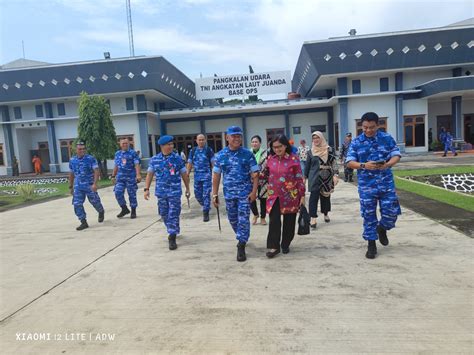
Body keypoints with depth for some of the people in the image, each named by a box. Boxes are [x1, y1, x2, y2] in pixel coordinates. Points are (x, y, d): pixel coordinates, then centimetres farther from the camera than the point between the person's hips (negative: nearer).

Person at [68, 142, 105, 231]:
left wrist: (95, 184, -24)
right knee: (77, 204, -3)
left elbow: (96, 171, -14)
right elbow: (71, 174, 16)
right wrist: (70, 187, 17)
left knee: (94, 201, 7)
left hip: (90, 186, -4)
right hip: (78, 186, 4)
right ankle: (83, 222, 6)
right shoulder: (72, 160, 6)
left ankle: (101, 212, 39)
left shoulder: (90, 159, -8)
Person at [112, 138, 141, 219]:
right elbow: (116, 166, 19)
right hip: (120, 177, 4)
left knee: (132, 194, 2)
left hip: (131, 177, -4)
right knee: (118, 192, -6)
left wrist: (138, 175, -22)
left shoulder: (133, 153, -2)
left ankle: (133, 212, 15)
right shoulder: (117, 154, 13)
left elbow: (137, 165, -10)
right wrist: (113, 176, 17)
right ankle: (124, 209, 13)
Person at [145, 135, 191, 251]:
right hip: (161, 192, 3)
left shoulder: (177, 158, -2)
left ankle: (172, 238, 2)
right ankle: (173, 231, 37)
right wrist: (146, 189, 1)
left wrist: (187, 188, 8)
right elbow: (150, 174, 8)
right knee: (164, 214, 14)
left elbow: (184, 174, 5)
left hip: (175, 191, -3)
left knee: (173, 215, -4)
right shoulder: (154, 159, 3)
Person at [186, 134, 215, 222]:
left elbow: (213, 163, -3)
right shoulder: (193, 151, 8)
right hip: (197, 176, 4)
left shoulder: (209, 150, -2)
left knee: (206, 194, -5)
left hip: (207, 175, -4)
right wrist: (187, 174, 7)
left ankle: (206, 213, 3)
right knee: (197, 194, 8)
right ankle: (206, 206, 33)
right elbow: (190, 163, 11)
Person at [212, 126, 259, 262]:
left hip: (245, 192, -3)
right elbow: (216, 176, 4)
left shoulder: (248, 154, -5)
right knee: (233, 219, 15)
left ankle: (241, 247, 7)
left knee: (243, 219, -4)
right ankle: (242, 238, 40)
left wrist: (254, 191, -12)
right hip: (229, 193, 3)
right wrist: (215, 195, 2)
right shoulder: (220, 155, 1)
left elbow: (254, 174, -4)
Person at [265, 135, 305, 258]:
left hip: (290, 196, -2)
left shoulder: (293, 158, -9)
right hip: (274, 195, 2)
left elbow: (299, 178, -6)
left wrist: (302, 195, -6)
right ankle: (273, 247, 8)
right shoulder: (270, 158, 3)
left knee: (289, 222, 9)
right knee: (274, 221, -4)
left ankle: (285, 245, 27)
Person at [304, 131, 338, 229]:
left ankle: (326, 214, 32)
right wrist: (305, 177, 10)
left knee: (326, 196, 12)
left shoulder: (329, 150, 0)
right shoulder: (311, 151, 4)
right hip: (314, 178, 0)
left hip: (326, 178, 0)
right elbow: (307, 165, 9)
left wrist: (335, 175, -11)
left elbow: (334, 162, -2)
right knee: (314, 197, -7)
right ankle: (313, 219, -8)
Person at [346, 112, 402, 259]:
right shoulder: (356, 142, 0)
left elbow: (396, 155, 3)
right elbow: (349, 162, -3)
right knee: (368, 215, 4)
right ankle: (371, 244, 18)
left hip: (386, 182, 1)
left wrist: (387, 164, -19)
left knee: (391, 212, 2)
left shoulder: (387, 138, 3)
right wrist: (364, 166, -21)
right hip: (366, 185, -1)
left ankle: (382, 229, 35)